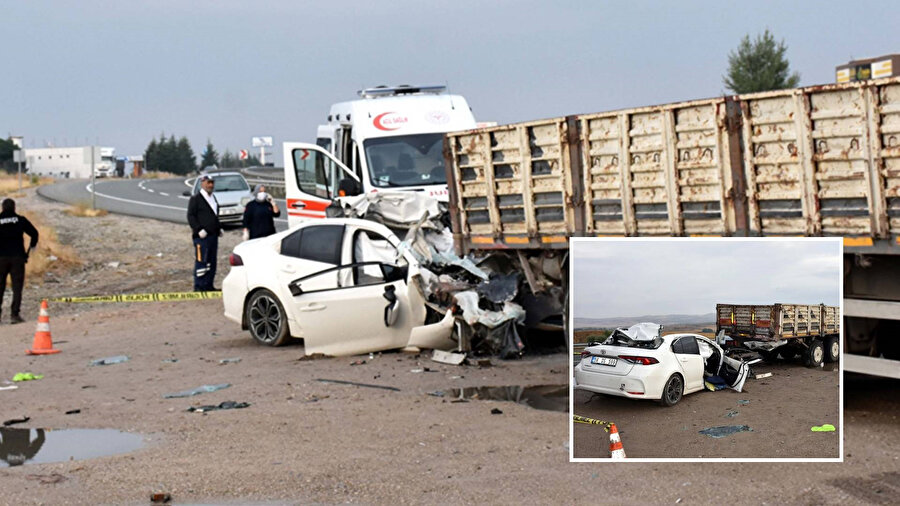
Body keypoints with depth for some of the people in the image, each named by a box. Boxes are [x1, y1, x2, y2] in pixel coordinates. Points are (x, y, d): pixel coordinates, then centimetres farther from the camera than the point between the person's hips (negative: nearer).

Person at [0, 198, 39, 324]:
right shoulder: (21, 220, 2)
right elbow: (34, 233, 3)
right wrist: (31, 248, 17)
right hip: (17, 257, 0)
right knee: (17, 286, 1)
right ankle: (15, 314, -5)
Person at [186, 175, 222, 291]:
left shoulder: (213, 198, 19)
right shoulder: (195, 199, -5)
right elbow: (191, 216, -11)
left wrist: (219, 228, 17)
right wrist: (199, 230, -18)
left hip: (213, 235, 8)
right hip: (202, 236, -8)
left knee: (212, 262, 9)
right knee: (201, 261, -8)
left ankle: (208, 285, 15)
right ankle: (198, 287, -4)